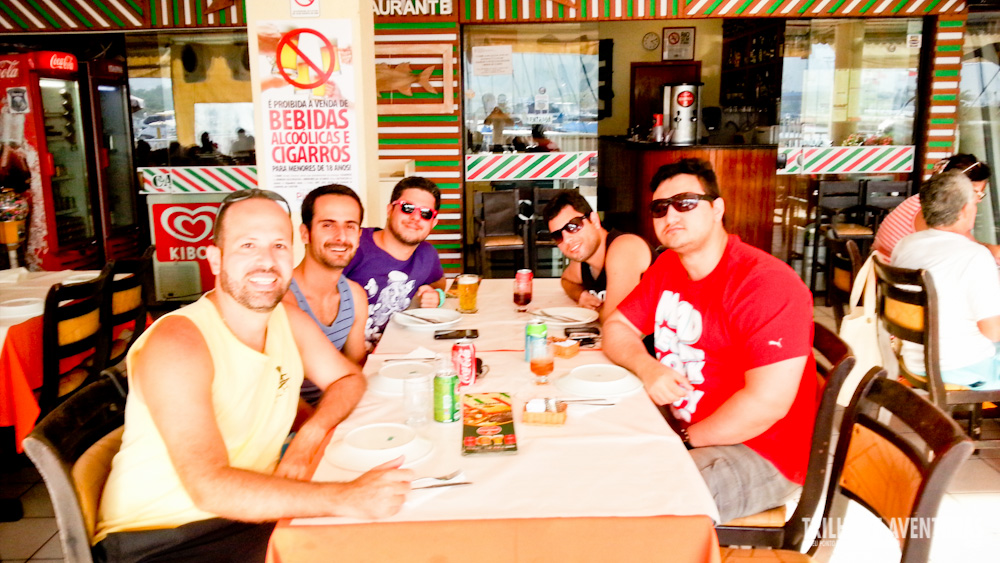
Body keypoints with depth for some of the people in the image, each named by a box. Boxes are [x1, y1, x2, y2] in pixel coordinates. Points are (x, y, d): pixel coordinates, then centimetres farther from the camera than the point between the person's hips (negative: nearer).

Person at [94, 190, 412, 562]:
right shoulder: (177, 343, -20)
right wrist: (345, 498, -35)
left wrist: (307, 440, -7)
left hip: (250, 513, 6)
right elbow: (210, 486, -28)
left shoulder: (290, 320, 1)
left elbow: (348, 378, 14)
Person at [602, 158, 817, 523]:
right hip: (679, 425, 8)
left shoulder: (766, 283, -21)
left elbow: (767, 403, -27)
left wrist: (684, 440, -17)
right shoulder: (667, 267, 5)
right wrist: (647, 367, -13)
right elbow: (616, 328, 9)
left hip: (761, 451, -8)